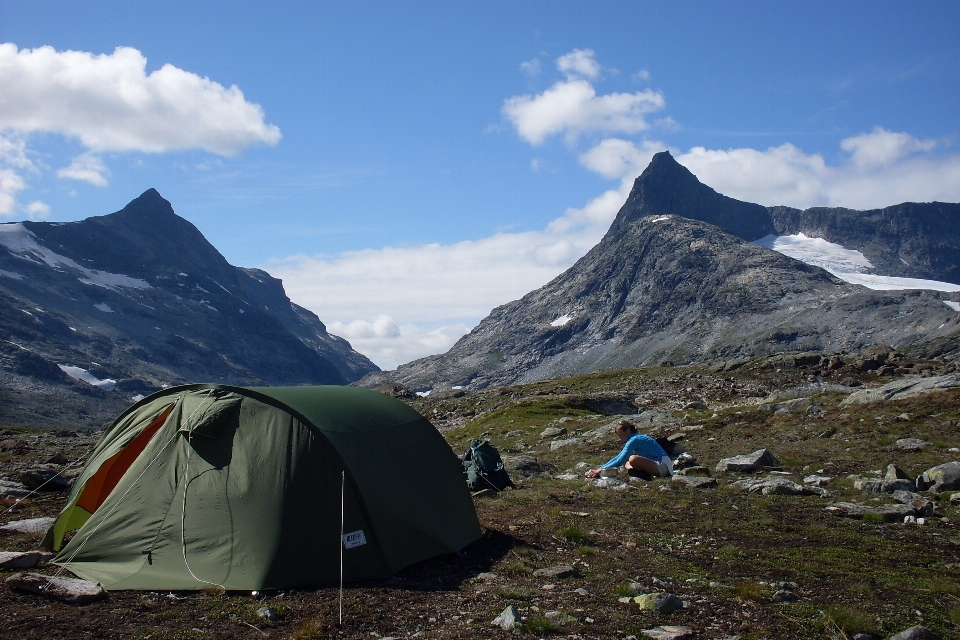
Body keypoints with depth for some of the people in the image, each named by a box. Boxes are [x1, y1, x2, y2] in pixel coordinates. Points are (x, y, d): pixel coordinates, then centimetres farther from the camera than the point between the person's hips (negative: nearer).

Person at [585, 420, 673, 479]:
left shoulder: (634, 440, -15)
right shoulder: (633, 439, 15)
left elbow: (620, 461, -20)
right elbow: (618, 457, 19)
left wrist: (601, 470, -15)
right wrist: (600, 468, 12)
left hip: (662, 465, -10)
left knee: (633, 459, -31)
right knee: (626, 463, 17)